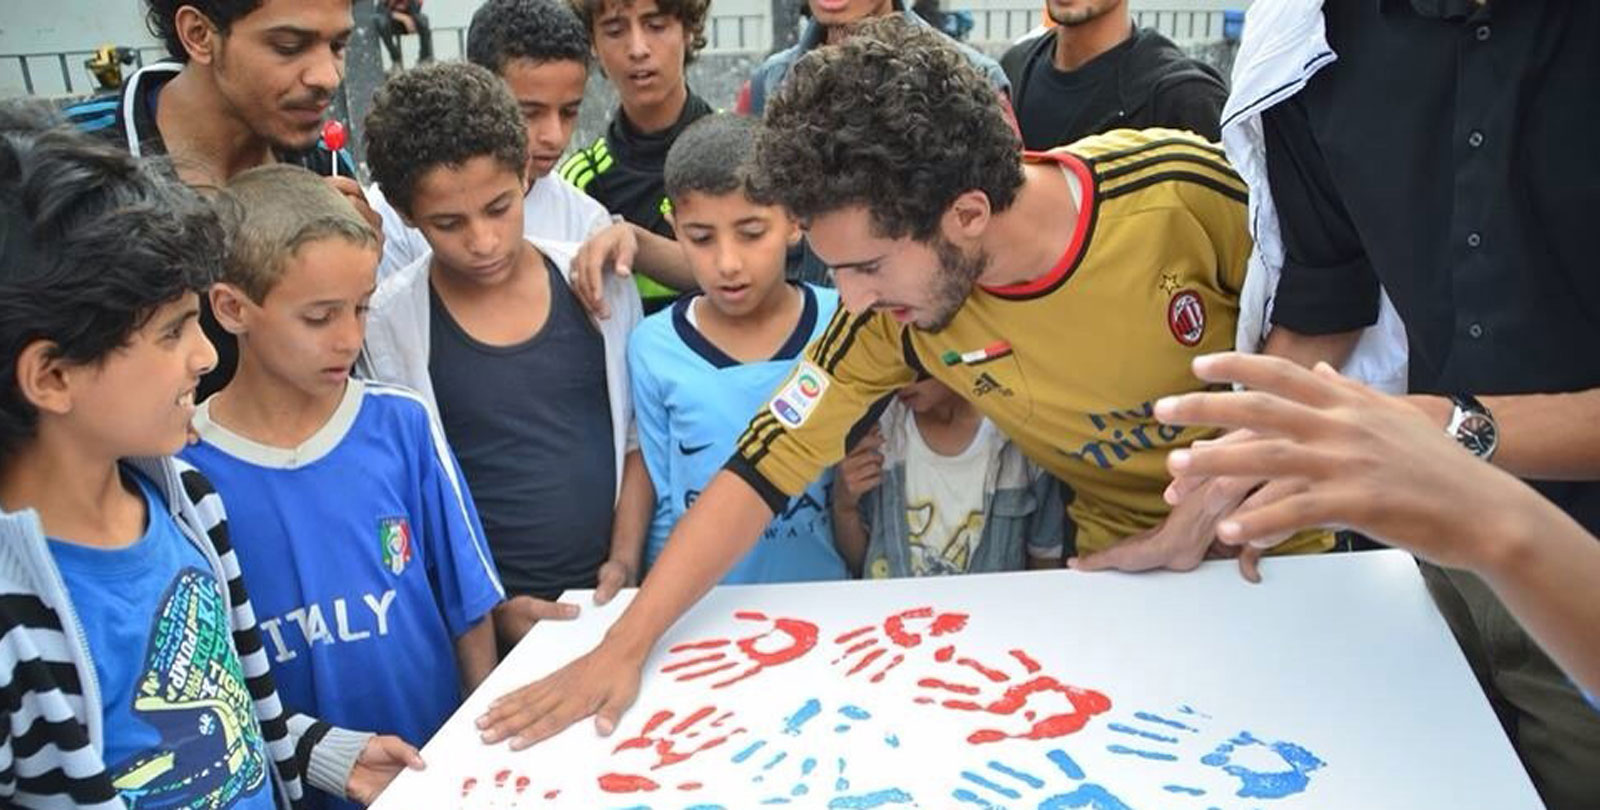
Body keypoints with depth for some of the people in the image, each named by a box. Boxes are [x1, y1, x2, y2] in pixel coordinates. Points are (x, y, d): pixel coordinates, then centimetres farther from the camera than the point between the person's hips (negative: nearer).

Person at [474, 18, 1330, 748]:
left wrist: (1225, 498, -22)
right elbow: (762, 469, -21)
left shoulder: (1185, 187, -28)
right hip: (1128, 569, 0)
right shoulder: (893, 314, -24)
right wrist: (622, 646, -26)